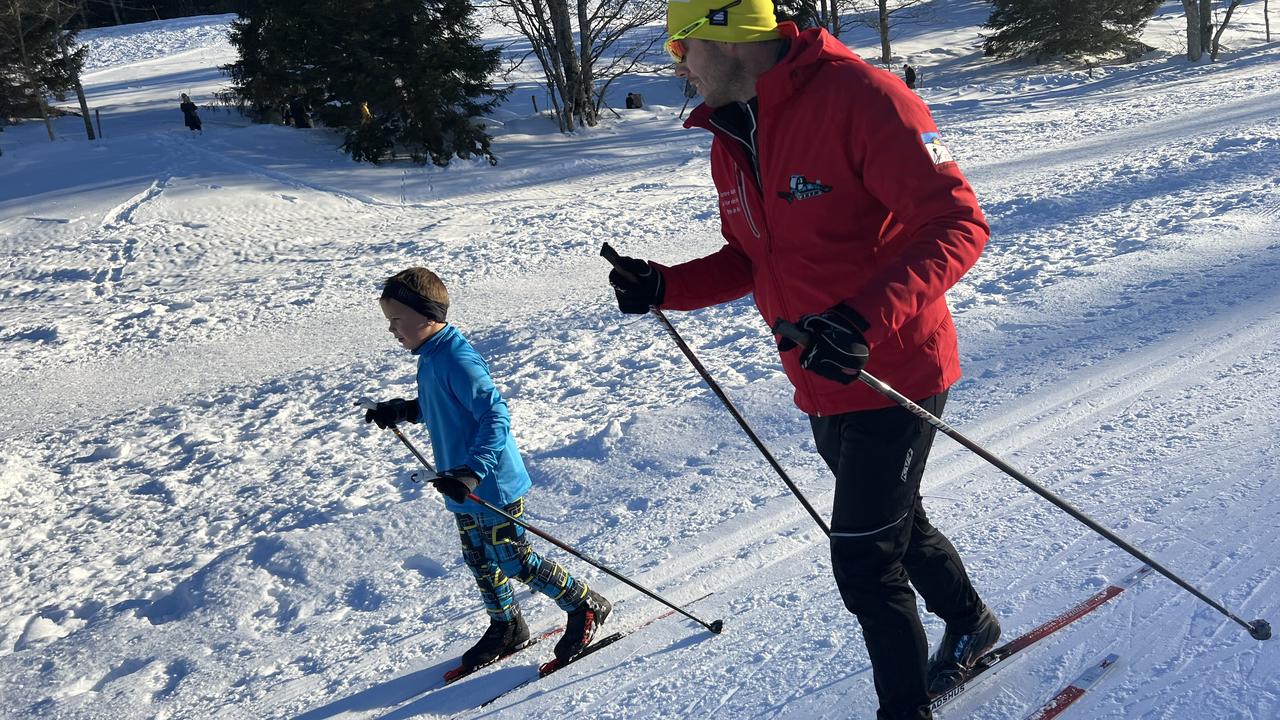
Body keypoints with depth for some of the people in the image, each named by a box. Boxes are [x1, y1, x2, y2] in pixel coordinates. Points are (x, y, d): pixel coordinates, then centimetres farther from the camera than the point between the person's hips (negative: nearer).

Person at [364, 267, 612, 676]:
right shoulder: (431, 357, 6)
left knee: (515, 563, 2)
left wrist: (472, 471, -39)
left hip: (493, 487, -10)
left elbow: (495, 416, -31)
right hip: (465, 488, 10)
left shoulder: (456, 359, -25)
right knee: (480, 563, 20)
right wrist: (401, 411, 17)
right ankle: (506, 629, 38)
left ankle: (586, 607, 18)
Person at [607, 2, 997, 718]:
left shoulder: (860, 97, -22)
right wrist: (663, 287, 0)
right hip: (821, 388, 8)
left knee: (862, 559, 0)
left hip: (894, 375, -8)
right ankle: (971, 623, 54)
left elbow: (958, 224, -25)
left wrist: (865, 318, -38)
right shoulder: (729, 138, 4)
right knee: (895, 523, 26)